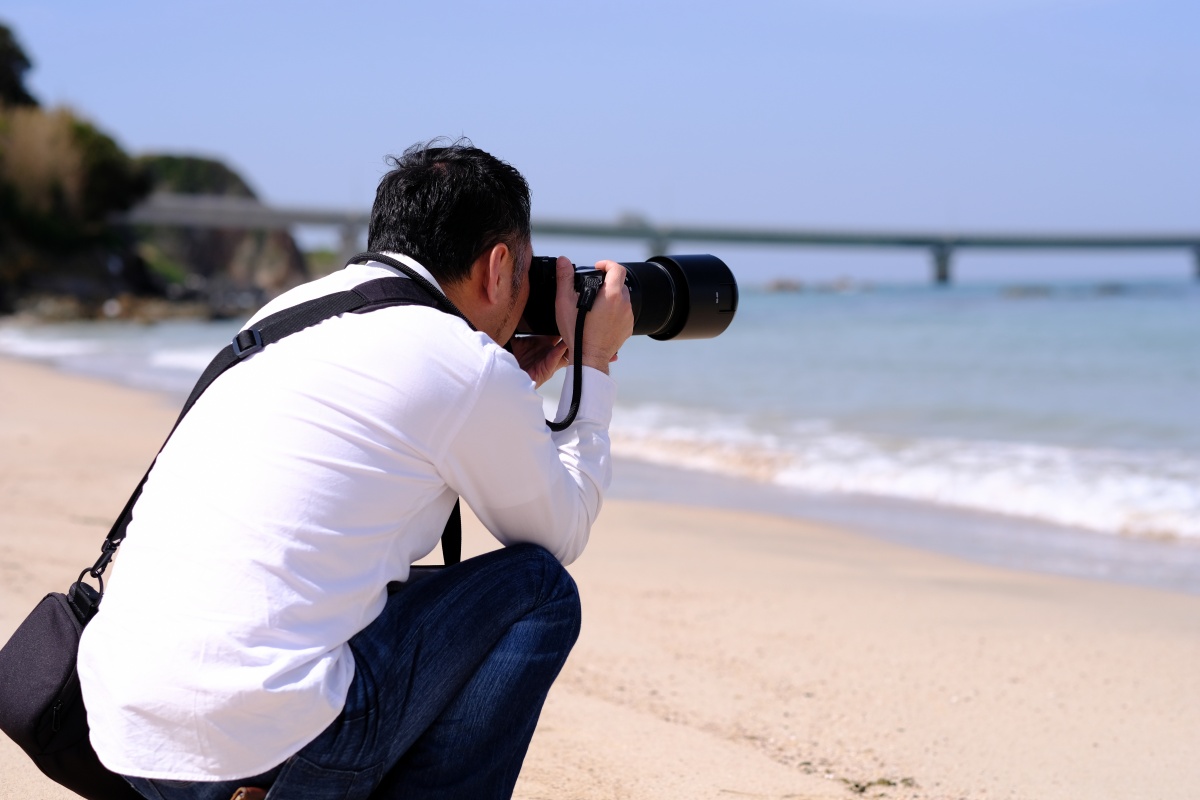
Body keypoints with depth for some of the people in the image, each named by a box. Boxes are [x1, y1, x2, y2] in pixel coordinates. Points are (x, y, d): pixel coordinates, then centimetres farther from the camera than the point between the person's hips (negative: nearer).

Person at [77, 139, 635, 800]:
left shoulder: (293, 308, 16)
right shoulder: (473, 370, -5)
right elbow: (561, 534, 13)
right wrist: (594, 365, 23)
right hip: (264, 737, -8)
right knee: (539, 588, 9)